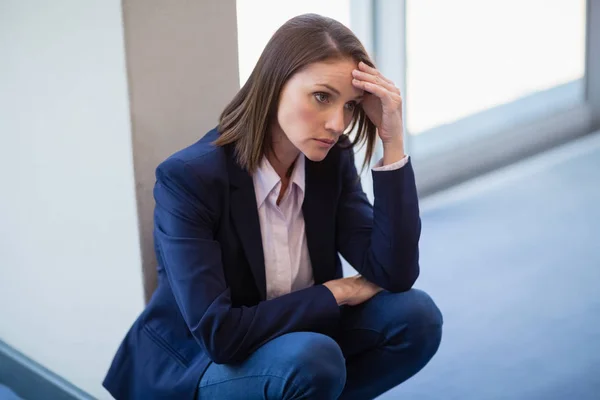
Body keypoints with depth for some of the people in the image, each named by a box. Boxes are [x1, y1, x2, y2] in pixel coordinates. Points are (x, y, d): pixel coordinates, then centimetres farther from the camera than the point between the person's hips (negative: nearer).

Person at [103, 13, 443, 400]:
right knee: (313, 359, -34)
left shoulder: (333, 161, -8)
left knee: (416, 314, -14)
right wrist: (333, 292, -19)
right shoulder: (188, 177, -25)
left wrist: (392, 141, -22)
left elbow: (395, 274, -16)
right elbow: (218, 334, -30)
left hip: (286, 357, 6)